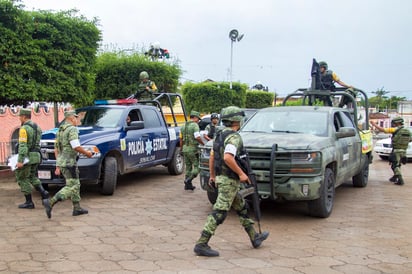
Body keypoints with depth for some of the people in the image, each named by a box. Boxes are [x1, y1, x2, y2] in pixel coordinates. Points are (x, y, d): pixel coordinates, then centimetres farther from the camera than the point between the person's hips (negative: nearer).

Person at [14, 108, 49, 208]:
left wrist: (20, 161, -23)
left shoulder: (24, 129, -14)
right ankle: (43, 193, 0)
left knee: (22, 179, 3)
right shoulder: (37, 127, 12)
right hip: (36, 155, 8)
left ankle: (29, 202, 4)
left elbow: (23, 145, -21)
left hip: (26, 157, -8)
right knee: (32, 177, 20)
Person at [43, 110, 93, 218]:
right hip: (69, 162, -10)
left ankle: (77, 208, 19)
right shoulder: (72, 129, -12)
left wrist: (58, 166, 20)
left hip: (61, 162, 10)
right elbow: (76, 147, -22)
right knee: (71, 187, -7)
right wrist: (87, 153, -5)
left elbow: (56, 150, 18)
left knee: (76, 185, 16)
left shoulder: (60, 131, 16)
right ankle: (50, 202, -17)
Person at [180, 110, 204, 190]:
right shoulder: (195, 125, -11)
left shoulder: (184, 126, 13)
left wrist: (182, 149, 21)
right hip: (193, 149, -8)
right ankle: (188, 180, -14)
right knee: (197, 166, 1)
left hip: (185, 149, 8)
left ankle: (188, 185, 16)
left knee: (188, 167, 14)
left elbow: (181, 139, 15)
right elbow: (197, 137, -21)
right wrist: (203, 144, -7)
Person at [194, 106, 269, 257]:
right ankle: (201, 245, -6)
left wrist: (212, 176, 23)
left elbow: (212, 156, 17)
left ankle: (255, 237, 32)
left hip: (221, 178, 10)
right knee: (219, 213, -7)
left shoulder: (220, 135, 12)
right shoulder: (234, 137, -17)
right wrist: (241, 173, -22)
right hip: (229, 181, -10)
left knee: (242, 208, 20)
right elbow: (228, 158, -31)